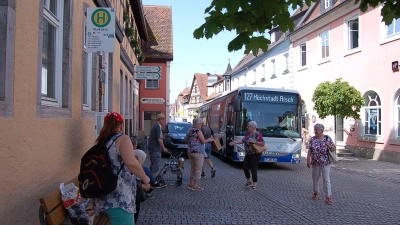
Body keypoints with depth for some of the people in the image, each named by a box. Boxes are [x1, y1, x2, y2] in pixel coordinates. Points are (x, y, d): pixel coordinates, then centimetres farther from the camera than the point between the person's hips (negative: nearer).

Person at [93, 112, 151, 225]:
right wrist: (145, 178, -12)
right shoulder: (122, 139, -9)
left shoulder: (101, 141, 13)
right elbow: (131, 163, -25)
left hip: (104, 197, 9)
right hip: (119, 198, -9)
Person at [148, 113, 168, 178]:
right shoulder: (158, 127, -15)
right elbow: (159, 139, -20)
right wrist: (163, 148, -10)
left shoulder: (155, 126, 16)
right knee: (156, 166, -7)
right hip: (155, 149, -10)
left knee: (153, 165, 16)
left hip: (152, 148, 10)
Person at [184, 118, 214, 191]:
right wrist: (209, 140, 2)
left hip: (190, 151, 8)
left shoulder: (190, 130, 10)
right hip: (198, 152, -8)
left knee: (192, 168, 18)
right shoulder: (198, 131, -13)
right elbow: (203, 141, -16)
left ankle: (191, 183, 24)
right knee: (198, 169, 0)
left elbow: (185, 140, 20)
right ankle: (195, 186, 3)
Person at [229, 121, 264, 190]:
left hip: (255, 154, -8)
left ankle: (254, 185, 9)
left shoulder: (258, 135, -17)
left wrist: (254, 142, -28)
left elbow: (263, 143, -19)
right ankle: (249, 181, 30)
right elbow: (243, 140, 12)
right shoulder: (248, 133, 7)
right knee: (244, 166, 11)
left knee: (253, 169, -4)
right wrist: (235, 142, 5)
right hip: (248, 154, 8)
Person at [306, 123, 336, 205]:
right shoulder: (312, 139, 2)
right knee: (315, 179, 12)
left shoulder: (328, 138, -1)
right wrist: (308, 161, -5)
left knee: (326, 180, -5)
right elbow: (310, 151, 1)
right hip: (315, 163, 2)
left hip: (325, 163, -2)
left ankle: (328, 197, -1)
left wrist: (329, 146, -17)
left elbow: (334, 149, 3)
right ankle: (315, 193, 30)